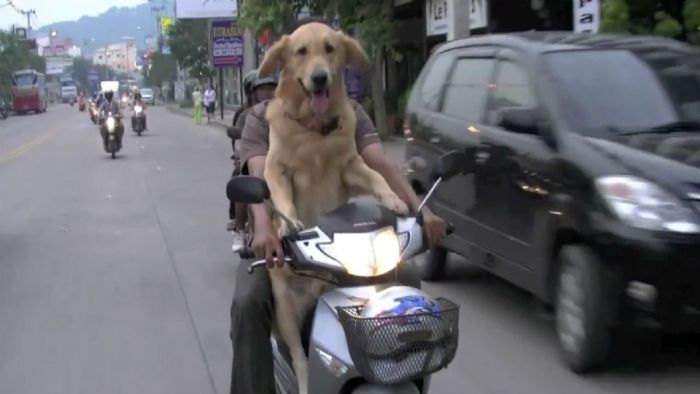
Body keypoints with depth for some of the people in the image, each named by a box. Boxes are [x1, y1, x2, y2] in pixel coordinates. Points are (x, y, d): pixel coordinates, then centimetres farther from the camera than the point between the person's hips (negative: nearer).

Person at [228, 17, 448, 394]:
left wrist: (419, 209, -26)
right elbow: (259, 175, -18)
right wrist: (263, 226, -40)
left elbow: (380, 164, -8)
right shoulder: (263, 116, -2)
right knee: (249, 302, -29)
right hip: (283, 233, -2)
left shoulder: (351, 112, 6)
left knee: (407, 283, -16)